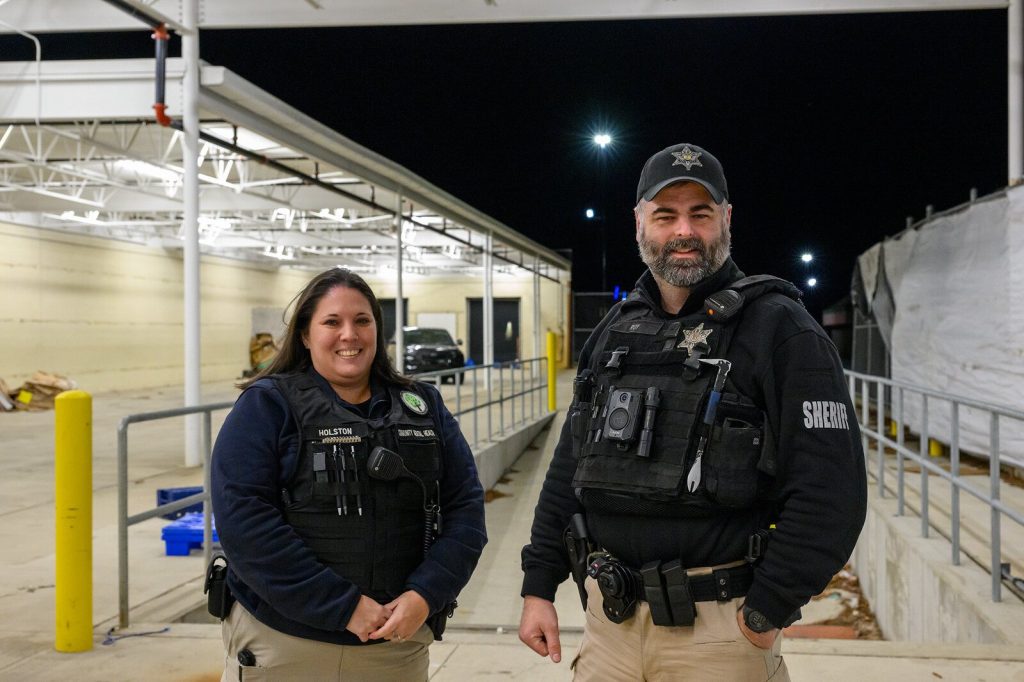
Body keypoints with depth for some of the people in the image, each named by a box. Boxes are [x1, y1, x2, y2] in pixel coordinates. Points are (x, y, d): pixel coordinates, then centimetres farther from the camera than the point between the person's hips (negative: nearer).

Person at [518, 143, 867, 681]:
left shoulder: (779, 328, -9)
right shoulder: (615, 331, 9)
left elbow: (830, 491, -14)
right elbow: (569, 467, 13)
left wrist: (766, 614, -13)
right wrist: (538, 586, 10)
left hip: (719, 630, -5)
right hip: (608, 618, 5)